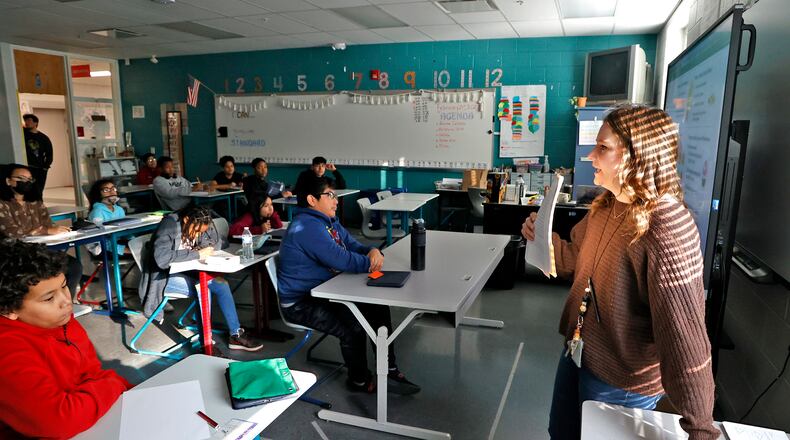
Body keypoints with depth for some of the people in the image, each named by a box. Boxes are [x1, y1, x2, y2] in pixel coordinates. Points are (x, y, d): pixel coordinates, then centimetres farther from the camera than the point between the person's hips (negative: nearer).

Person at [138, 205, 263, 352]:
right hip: (164, 276, -6)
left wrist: (206, 249, -13)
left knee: (221, 284, -17)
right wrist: (197, 254, -34)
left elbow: (218, 242, 9)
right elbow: (161, 258, -37)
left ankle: (236, 335, -12)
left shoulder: (199, 225, -4)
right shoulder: (169, 225, -24)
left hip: (185, 271, 6)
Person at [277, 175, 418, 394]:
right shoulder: (307, 227, -25)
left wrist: (373, 251, -14)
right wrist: (371, 262, -13)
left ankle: (390, 370, 12)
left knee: (379, 308, 1)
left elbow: (353, 245, 10)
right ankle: (359, 380, 1)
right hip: (300, 303, -10)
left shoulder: (329, 221, 9)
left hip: (324, 291, 10)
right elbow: (342, 260, -30)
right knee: (353, 326, -26)